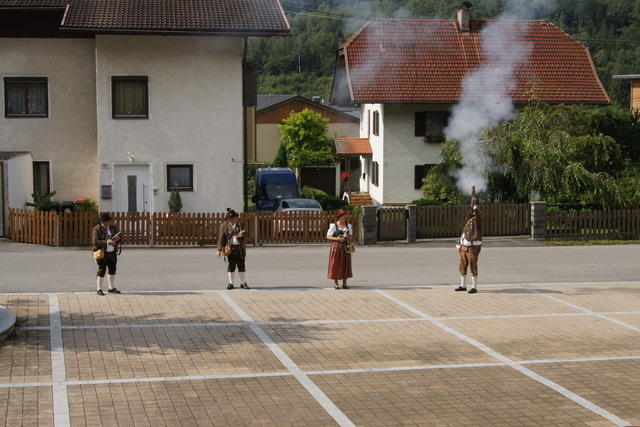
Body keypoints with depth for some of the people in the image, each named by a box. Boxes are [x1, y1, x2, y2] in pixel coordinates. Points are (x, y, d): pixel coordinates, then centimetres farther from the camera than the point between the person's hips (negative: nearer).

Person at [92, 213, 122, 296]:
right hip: (102, 253, -6)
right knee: (102, 271, -3)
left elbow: (120, 238, 14)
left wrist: (118, 239, -12)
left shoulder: (113, 227, 7)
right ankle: (99, 289, 7)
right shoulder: (97, 229, -11)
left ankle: (111, 288, 26)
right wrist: (107, 242, -29)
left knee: (112, 270, 12)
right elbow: (95, 241, -19)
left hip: (112, 253, 6)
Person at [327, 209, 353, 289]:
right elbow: (328, 237, -5)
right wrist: (337, 239, -18)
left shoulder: (348, 226, 10)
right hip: (336, 246, -4)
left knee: (345, 264, 3)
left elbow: (351, 236, 14)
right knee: (335, 264, -3)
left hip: (345, 247, 4)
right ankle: (335, 283, 7)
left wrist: (348, 236, -9)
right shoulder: (333, 226, -3)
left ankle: (344, 283, 11)